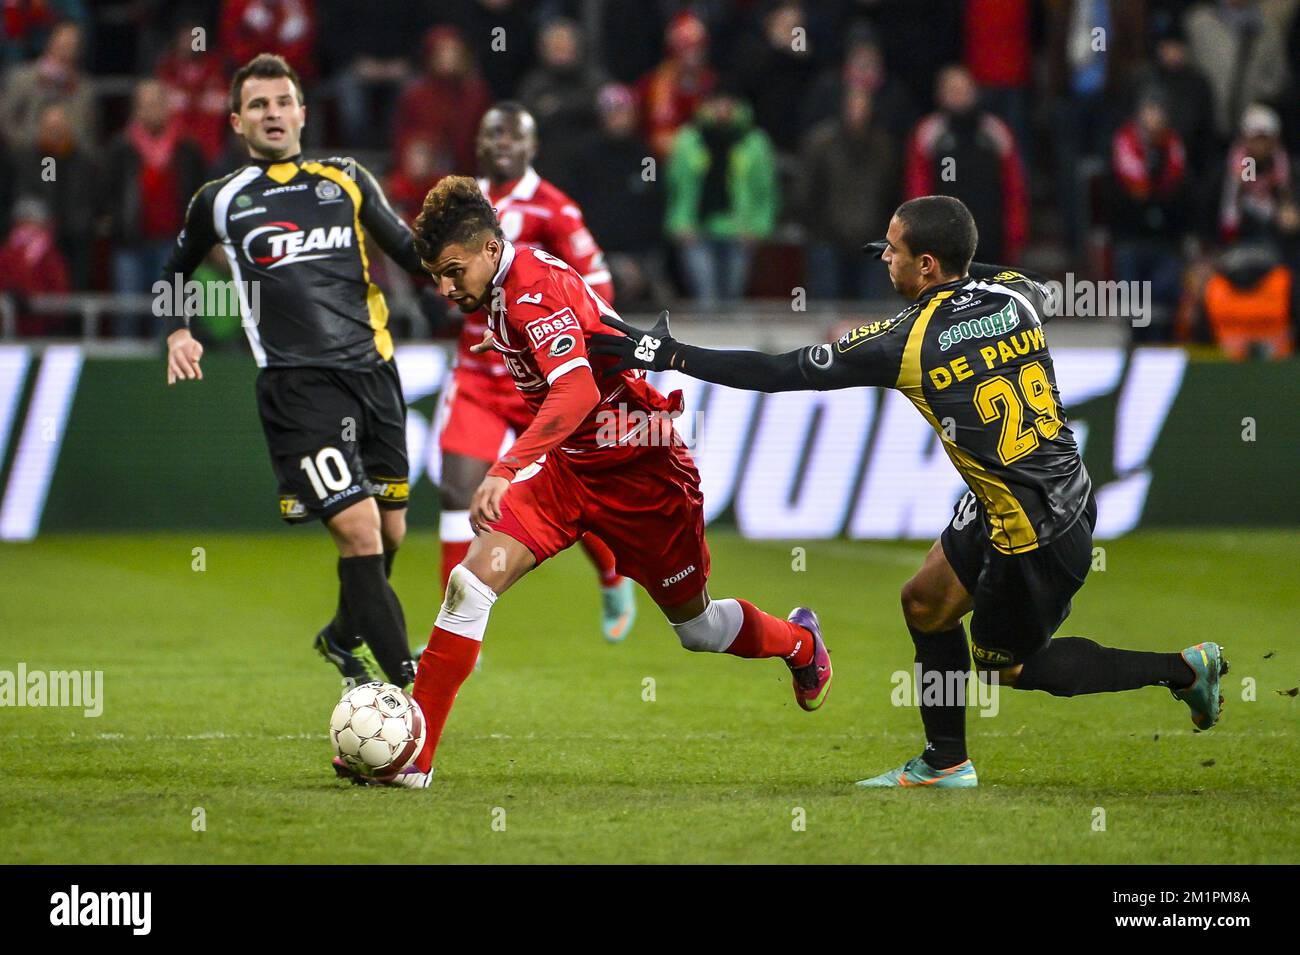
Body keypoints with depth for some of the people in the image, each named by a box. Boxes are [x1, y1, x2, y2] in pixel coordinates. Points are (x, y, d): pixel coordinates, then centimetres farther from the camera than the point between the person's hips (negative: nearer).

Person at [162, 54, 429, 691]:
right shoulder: (220, 201, 10)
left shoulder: (346, 179, 15)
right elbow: (175, 271, 26)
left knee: (389, 532, 11)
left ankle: (345, 639, 39)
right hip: (298, 384, -4)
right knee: (359, 529, -17)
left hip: (372, 369, 4)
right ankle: (407, 682, -17)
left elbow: (408, 251, 17)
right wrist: (176, 332, 9)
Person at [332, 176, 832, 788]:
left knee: (695, 625, 12)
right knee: (472, 581, -13)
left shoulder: (533, 290, -27)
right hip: (569, 465, 8)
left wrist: (505, 472, -49)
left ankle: (799, 642, 45)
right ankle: (412, 756, -13)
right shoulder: (504, 293, 1)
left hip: (640, 470, -8)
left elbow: (577, 390, -42)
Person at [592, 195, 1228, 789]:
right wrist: (963, 266, 23)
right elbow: (1045, 294, 25)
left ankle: (1183, 669, 16)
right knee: (927, 602, 19)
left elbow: (782, 372, -17)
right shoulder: (1014, 293, -4)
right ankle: (945, 764, 32)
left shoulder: (906, 343, -22)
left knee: (1006, 663, 14)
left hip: (1038, 535, -8)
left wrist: (672, 357, -10)